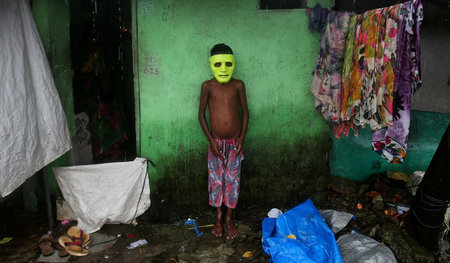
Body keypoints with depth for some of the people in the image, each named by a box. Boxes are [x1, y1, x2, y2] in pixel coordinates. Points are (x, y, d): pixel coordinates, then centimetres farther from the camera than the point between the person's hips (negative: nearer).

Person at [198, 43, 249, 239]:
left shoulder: (238, 85, -1)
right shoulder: (208, 86, -4)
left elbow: (244, 111, 4)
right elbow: (201, 113, -2)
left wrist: (242, 137, -5)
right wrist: (211, 139, -8)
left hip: (235, 142, 1)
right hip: (216, 142, 0)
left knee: (233, 179, 7)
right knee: (216, 179, 8)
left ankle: (229, 218, 24)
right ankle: (218, 217, 27)